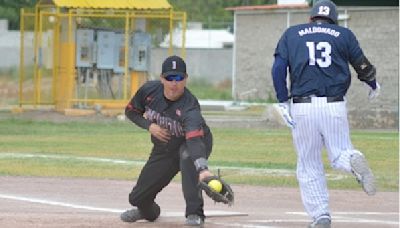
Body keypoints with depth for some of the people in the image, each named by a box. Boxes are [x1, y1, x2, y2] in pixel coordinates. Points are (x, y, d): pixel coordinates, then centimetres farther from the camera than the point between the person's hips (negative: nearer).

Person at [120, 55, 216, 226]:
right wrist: (149, 125, -21)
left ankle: (195, 214, -34)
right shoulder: (149, 90, -20)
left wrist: (202, 169, -69)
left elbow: (194, 140, -53)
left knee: (187, 156, -42)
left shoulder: (189, 106, -37)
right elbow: (131, 111, 0)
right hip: (164, 151, 5)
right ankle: (148, 211, 46)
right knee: (138, 198, 6)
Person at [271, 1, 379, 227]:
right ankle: (353, 160, -24)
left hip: (302, 107, 0)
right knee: (339, 154, 12)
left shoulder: (292, 34, 12)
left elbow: (278, 68, 1)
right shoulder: (344, 34, 11)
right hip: (335, 105, 0)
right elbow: (363, 66, 11)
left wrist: (283, 103, 2)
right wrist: (373, 85, 31)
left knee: (309, 165, 10)